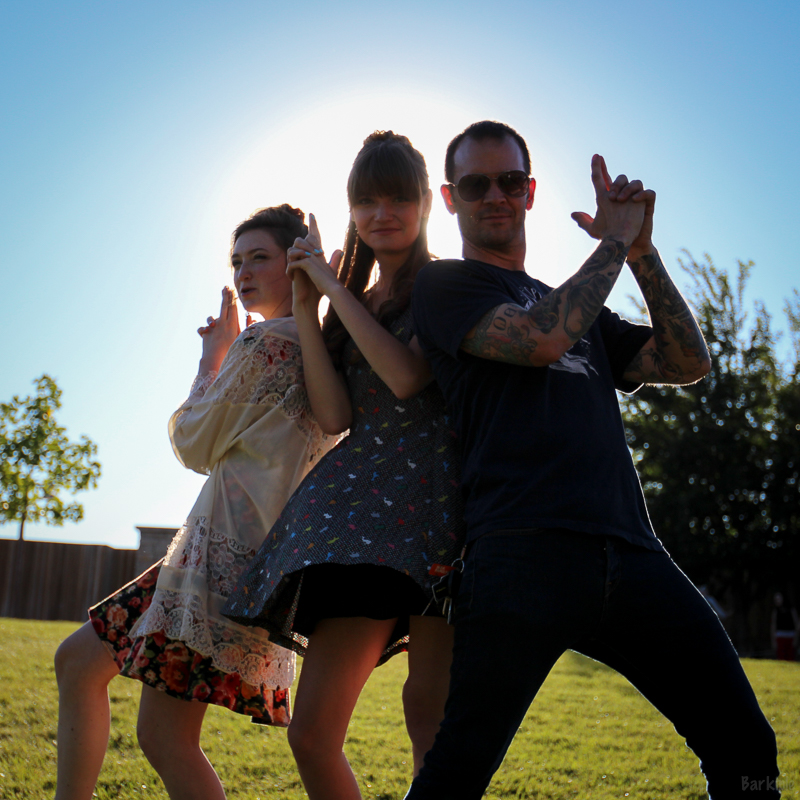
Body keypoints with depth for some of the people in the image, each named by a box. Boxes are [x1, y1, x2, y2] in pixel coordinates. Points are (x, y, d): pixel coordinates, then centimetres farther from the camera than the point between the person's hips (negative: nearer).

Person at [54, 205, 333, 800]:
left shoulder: (265, 340, -11)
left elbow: (195, 445, -5)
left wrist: (214, 355, 8)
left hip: (232, 547, -10)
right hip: (251, 547, 10)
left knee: (164, 738, -8)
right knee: (77, 662, 16)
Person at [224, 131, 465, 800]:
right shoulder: (348, 309, 21)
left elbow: (407, 376, -13)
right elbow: (334, 415, 5)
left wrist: (333, 285, -4)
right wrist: (306, 308, 3)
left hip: (433, 493, -4)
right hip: (357, 501, 5)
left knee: (432, 715, -8)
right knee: (312, 732, -4)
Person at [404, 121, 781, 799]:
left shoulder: (580, 306, 27)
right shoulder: (445, 285, 9)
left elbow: (688, 362, 19)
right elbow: (540, 339, -9)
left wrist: (641, 250, 11)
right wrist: (614, 243, 3)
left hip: (630, 551, 6)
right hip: (524, 555, -5)